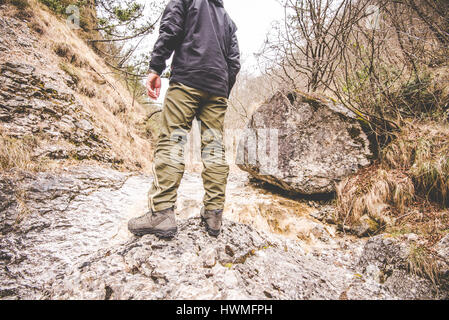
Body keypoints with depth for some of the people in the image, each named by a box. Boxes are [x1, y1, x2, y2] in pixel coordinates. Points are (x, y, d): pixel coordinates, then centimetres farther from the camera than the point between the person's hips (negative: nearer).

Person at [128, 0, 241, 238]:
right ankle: (214, 214, -3)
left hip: (187, 79, -4)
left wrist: (155, 68, -6)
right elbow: (234, 61, 20)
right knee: (214, 148, -1)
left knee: (171, 141, -11)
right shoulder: (228, 20, 31)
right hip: (218, 89, 5)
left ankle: (162, 213, -19)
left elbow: (169, 30, -1)